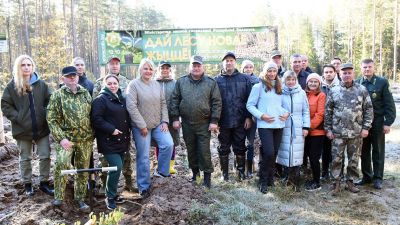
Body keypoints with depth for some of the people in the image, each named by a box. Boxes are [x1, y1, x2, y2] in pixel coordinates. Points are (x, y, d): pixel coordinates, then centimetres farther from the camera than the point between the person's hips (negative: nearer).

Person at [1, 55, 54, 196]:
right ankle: (27, 184, 28)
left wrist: (45, 115, -4)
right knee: (25, 158, 13)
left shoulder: (41, 84, 1)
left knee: (45, 156, 5)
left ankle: (44, 182, 22)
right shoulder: (12, 85, -3)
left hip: (42, 128, 1)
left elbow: (49, 101, 8)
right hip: (22, 129, -1)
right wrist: (18, 118, -11)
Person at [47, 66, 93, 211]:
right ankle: (58, 197, -5)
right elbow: (52, 119, -5)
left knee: (83, 169, 8)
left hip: (86, 139, 3)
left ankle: (80, 198, 24)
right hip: (66, 137, -3)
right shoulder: (58, 95, -2)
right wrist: (61, 138, -14)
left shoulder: (86, 93, 8)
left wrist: (92, 134, 8)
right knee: (61, 163, -24)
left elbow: (92, 115, 14)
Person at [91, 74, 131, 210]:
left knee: (118, 167, 11)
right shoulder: (100, 100, -8)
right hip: (109, 141, -7)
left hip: (122, 140, 7)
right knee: (116, 167, -14)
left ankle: (113, 192, 28)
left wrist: (128, 132, 13)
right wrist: (111, 129, -21)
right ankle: (110, 197, 3)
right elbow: (96, 119, -17)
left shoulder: (122, 99, 15)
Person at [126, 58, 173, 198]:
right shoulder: (133, 84, -8)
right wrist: (142, 126, -16)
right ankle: (144, 187, 16)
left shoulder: (157, 85, 9)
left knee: (168, 144, -13)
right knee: (143, 157, 2)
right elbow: (131, 107, -15)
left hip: (158, 124, 5)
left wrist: (165, 121, -1)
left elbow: (163, 104, 10)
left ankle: (161, 171, 10)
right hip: (141, 127, -5)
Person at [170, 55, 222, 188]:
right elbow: (175, 100, 6)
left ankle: (207, 176, 14)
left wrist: (214, 121, -8)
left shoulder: (211, 82, 0)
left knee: (204, 151, 0)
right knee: (191, 150, 14)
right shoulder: (181, 82, 5)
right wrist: (175, 118, 0)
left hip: (204, 124, -2)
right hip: (187, 123, 3)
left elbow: (217, 103, -2)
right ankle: (195, 172, 31)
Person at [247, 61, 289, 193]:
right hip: (264, 125, -5)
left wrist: (286, 113, 1)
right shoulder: (258, 86, -1)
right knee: (269, 153, -13)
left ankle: (270, 178, 26)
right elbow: (250, 105, -4)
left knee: (274, 153, 9)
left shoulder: (279, 87, 16)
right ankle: (263, 181, 4)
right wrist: (261, 115, -14)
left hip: (279, 124, 6)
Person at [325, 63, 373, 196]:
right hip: (338, 132, 0)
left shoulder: (362, 90, 2)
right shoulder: (333, 91, 2)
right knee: (336, 159, 2)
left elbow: (369, 110, 3)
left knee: (354, 159, 10)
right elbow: (328, 111, 4)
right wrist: (328, 129, 1)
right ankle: (336, 183, 14)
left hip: (356, 132, 1)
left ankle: (350, 181, 25)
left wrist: (366, 127, -3)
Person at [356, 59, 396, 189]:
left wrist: (388, 122, -10)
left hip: (377, 123, -2)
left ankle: (378, 178, 17)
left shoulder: (382, 82, -3)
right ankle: (366, 176, 23)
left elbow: (389, 104, -5)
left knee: (378, 151, 7)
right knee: (364, 151, 10)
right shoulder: (357, 83, 4)